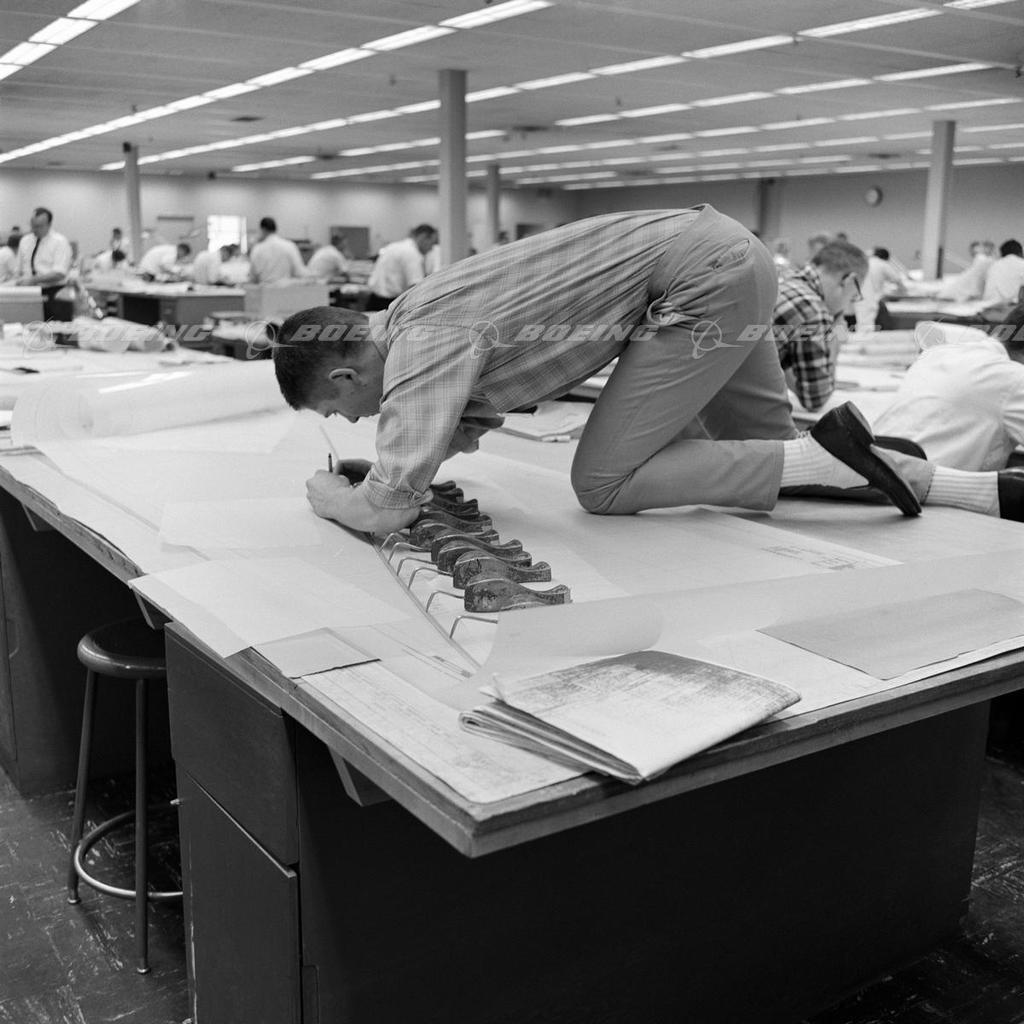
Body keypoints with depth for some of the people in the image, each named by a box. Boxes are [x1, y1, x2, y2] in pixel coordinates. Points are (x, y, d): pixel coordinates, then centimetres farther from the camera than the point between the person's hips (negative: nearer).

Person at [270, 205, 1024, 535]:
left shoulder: (425, 342, -17)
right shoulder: (414, 316, 11)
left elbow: (387, 507, -23)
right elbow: (468, 425, 26)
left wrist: (328, 491, 0)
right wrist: (376, 462, 10)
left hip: (703, 273, -10)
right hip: (723, 258, 10)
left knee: (604, 485, -6)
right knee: (771, 446, 19)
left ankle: (829, 457, -6)